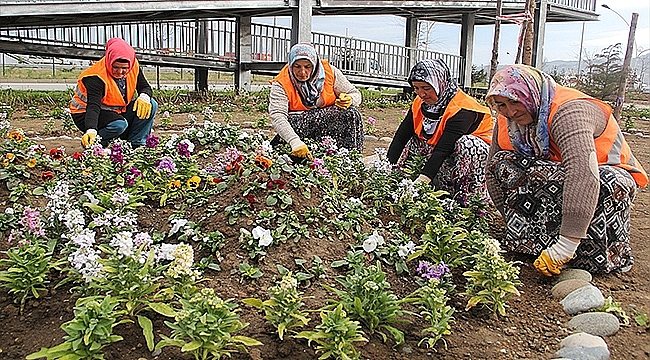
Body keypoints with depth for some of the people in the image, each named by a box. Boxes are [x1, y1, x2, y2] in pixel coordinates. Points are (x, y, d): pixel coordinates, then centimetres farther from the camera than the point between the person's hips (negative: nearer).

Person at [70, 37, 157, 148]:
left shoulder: (134, 66, -11)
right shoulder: (96, 78, -29)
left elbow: (145, 86, 0)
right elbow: (93, 106, -37)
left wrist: (144, 97, -26)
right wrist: (91, 130, -55)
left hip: (118, 110, 7)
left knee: (151, 106, -12)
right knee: (119, 124, -36)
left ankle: (136, 145, -7)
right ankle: (90, 143, -10)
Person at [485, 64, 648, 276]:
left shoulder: (569, 112, -32)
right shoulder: (507, 121, -7)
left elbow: (584, 176, -45)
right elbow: (493, 171, -1)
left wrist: (565, 247, -49)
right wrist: (511, 221, -7)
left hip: (607, 173, -6)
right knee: (502, 163, -17)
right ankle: (534, 238, -18)